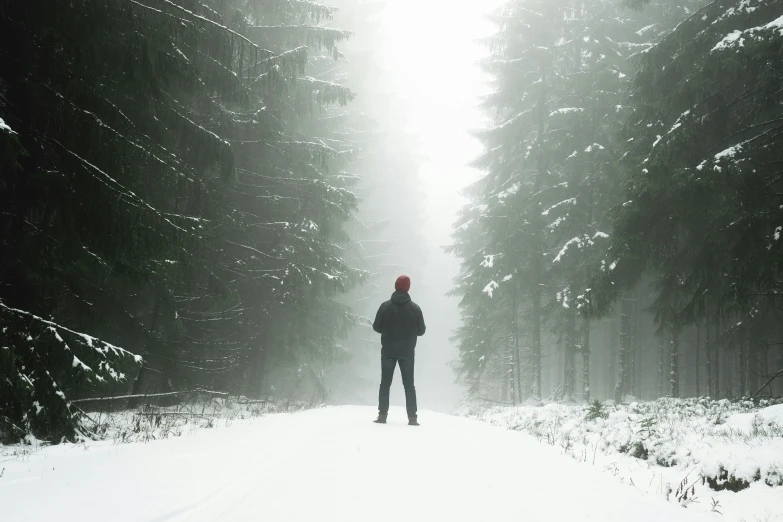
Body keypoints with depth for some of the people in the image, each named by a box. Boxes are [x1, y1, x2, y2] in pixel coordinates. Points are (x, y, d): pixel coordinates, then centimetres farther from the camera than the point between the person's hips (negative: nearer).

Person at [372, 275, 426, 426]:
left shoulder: (385, 306, -7)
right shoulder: (415, 308, -5)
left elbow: (376, 327, -2)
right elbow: (421, 330, 0)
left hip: (388, 351, 0)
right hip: (407, 352, 0)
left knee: (385, 383, 8)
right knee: (409, 385, 6)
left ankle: (382, 415, 3)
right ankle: (412, 417, 1)